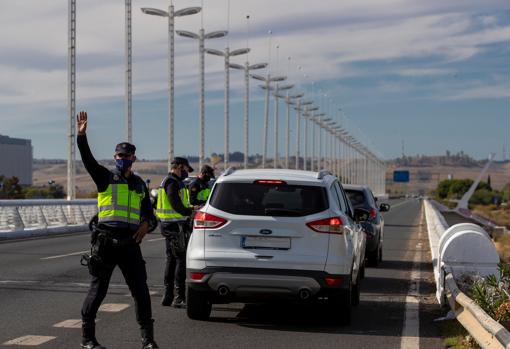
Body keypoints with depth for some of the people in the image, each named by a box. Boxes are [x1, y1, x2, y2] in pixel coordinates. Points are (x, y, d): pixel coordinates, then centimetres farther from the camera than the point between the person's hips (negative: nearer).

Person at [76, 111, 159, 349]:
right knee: (98, 289, 0)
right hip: (106, 240, -4)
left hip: (130, 243, 4)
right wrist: (82, 136, -25)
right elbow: (88, 160, -12)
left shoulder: (139, 184, 18)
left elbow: (148, 210, 26)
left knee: (141, 290, 4)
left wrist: (146, 223, 4)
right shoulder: (105, 177, 4)